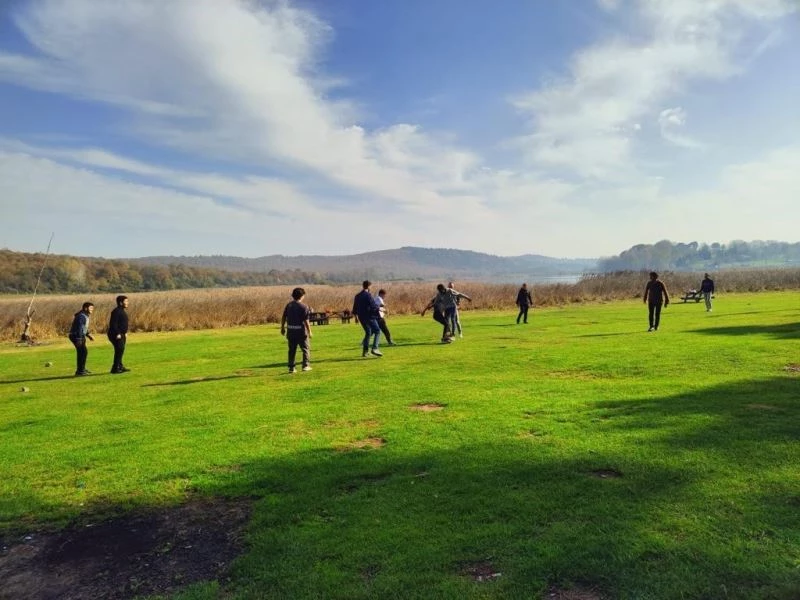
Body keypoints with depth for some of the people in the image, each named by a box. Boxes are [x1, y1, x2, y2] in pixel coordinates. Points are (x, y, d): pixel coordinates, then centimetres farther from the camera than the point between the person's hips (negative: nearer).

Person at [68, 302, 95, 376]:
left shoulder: (85, 316, 15)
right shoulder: (81, 316, -17)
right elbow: (79, 328, -24)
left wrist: (89, 335, 18)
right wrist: (79, 339, -28)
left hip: (80, 336, 11)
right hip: (76, 336, -11)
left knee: (84, 352, 17)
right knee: (82, 352, -12)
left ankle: (82, 369, 29)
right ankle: (80, 371, -10)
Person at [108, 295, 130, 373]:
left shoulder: (122, 311, 15)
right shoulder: (116, 311, -16)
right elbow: (113, 324, -22)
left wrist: (125, 332, 19)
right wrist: (117, 334, -24)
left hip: (121, 334, 10)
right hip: (116, 335, -10)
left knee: (120, 350, 15)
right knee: (119, 350, -14)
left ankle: (120, 366, 23)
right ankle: (115, 368, -12)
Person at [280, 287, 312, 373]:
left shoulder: (288, 305, 4)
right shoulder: (304, 307, -11)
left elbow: (283, 318, 8)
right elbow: (306, 321, -13)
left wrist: (282, 328, 20)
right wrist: (309, 331, -6)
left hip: (291, 331, 5)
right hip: (301, 331, -5)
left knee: (292, 350, 12)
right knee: (306, 348, 10)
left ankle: (291, 368, 14)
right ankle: (306, 365, 5)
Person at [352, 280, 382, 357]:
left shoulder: (357, 296, 11)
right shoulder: (368, 295, -12)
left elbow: (355, 308, 17)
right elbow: (374, 306, -17)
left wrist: (356, 317, 27)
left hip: (361, 318, 8)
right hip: (369, 317, -8)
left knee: (368, 333, 20)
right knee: (377, 331, -2)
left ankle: (365, 350, 19)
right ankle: (374, 348, -17)